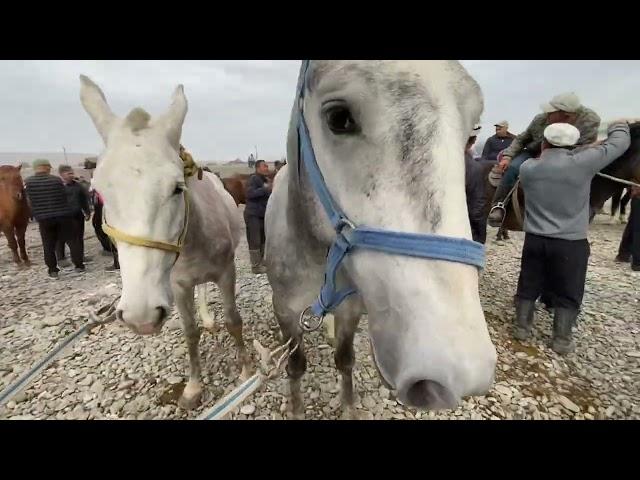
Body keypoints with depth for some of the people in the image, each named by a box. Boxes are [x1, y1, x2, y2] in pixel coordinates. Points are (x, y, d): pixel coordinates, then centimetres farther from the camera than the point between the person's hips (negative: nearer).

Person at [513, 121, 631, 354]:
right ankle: (561, 340, 22)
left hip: (534, 239, 2)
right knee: (568, 294, 13)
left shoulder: (527, 168, -6)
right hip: (571, 243, -2)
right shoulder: (582, 162, -13)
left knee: (528, 286, 16)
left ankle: (522, 327, 27)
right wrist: (619, 125, 22)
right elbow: (620, 142, 4)